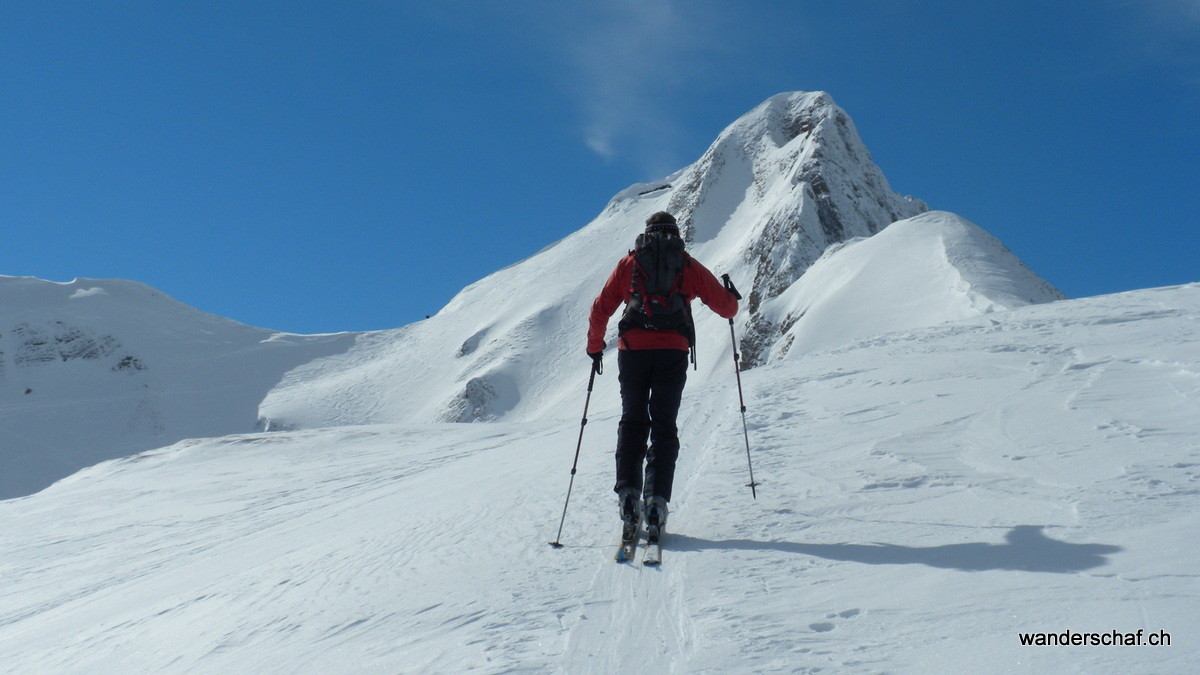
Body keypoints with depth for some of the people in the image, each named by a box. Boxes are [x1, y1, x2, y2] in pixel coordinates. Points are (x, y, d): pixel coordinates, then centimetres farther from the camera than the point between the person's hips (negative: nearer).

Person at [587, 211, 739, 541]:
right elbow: (727, 307, 14)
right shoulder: (689, 266, 12)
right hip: (673, 350, -1)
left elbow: (600, 309, 12)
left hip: (633, 349, 1)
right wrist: (731, 296, 37)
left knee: (632, 423, 11)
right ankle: (656, 500, -7)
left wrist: (594, 347, 26)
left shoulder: (628, 263, 14)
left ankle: (628, 493, -3)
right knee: (664, 427, 4)